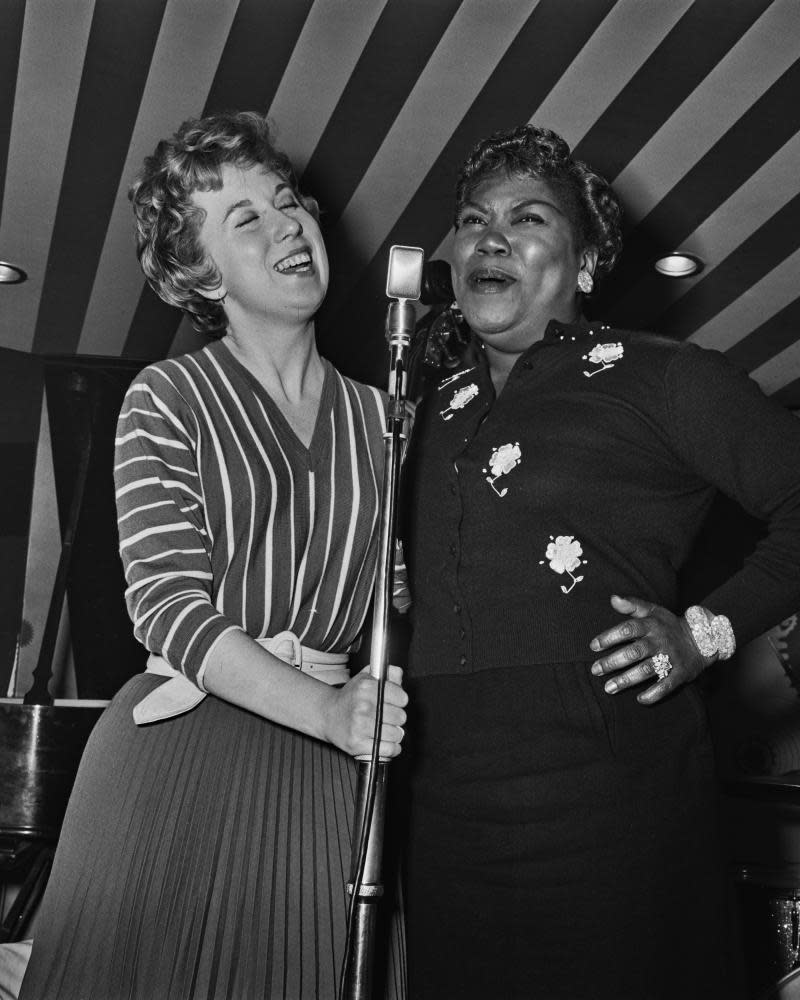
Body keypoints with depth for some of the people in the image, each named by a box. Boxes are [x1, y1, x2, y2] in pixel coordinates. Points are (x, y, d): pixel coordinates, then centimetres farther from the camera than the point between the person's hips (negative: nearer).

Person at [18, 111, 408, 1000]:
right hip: (177, 765, -3)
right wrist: (325, 709, -22)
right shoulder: (166, 402, -2)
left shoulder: (380, 416, 10)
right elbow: (166, 604, -11)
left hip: (327, 786, 3)